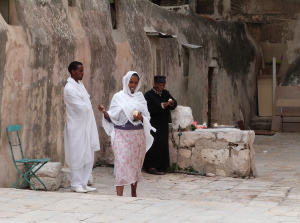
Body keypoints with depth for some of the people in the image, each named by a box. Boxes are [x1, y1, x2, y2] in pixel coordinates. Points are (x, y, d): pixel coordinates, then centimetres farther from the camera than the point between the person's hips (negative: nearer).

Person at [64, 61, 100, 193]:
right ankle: (76, 184, 9)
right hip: (77, 127, -9)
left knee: (88, 156, 11)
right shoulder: (69, 88, -16)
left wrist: (87, 107, -3)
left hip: (86, 126, 9)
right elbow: (82, 107, -17)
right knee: (78, 156, -1)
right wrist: (87, 107, 1)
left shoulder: (80, 85, 12)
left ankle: (84, 183, 18)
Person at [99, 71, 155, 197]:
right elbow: (112, 118, -1)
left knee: (136, 164, 9)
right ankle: (119, 195, -15)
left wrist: (141, 118, -13)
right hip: (122, 135, -3)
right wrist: (104, 112, -20)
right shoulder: (118, 97, 1)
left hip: (138, 135, 3)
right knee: (122, 163, -11)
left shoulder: (140, 97, 9)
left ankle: (134, 193, 22)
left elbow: (147, 117, 8)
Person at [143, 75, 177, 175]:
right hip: (153, 124, -5)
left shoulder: (165, 93, 11)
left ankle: (161, 167, 9)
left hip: (163, 125, 5)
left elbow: (174, 104, 11)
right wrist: (161, 106, -21)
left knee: (163, 144, 3)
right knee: (154, 144, -8)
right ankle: (151, 166, -2)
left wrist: (172, 103, -13)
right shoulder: (148, 95, -6)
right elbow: (148, 109, -15)